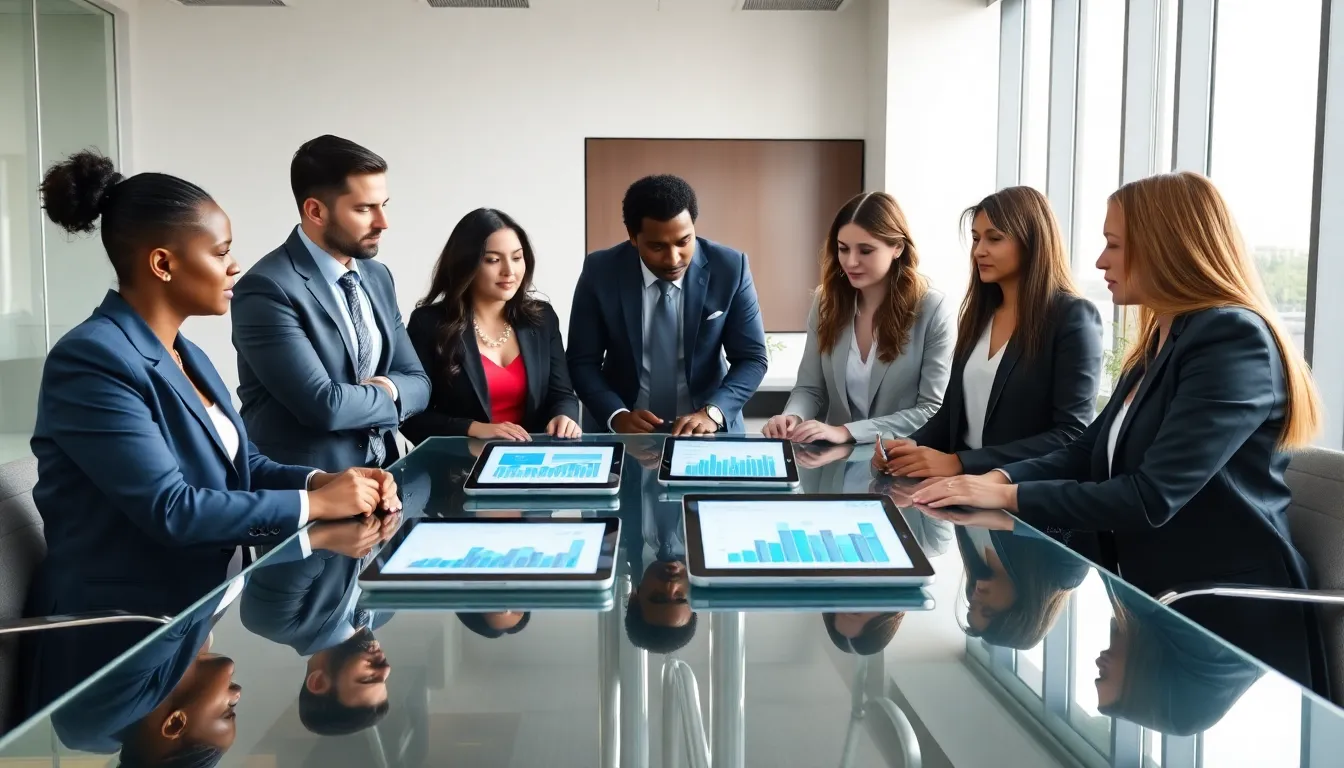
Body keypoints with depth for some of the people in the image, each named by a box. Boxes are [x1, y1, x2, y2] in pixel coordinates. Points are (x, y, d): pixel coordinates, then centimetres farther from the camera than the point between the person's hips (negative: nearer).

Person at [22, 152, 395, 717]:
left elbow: (239, 462, 9)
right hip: (116, 638, -8)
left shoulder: (185, 354, 9)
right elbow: (170, 508, -26)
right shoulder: (90, 360, -21)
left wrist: (322, 479, -11)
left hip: (194, 611, 8)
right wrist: (314, 503, -21)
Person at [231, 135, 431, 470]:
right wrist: (387, 395, -6)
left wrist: (390, 387, -12)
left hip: (380, 475, 5)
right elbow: (323, 405, -22)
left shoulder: (377, 276, 8)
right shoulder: (267, 289, -15)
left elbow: (418, 382, 8)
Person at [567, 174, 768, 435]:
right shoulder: (600, 271, -7)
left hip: (705, 431, 1)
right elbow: (582, 362, -2)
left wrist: (712, 412, -21)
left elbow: (752, 359, -4)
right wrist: (616, 416, -19)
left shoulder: (730, 268, -8)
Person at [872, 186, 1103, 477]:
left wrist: (960, 463, -20)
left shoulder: (1073, 316, -7)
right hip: (966, 486, 5)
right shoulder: (979, 313, 12)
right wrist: (912, 445, -5)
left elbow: (1072, 436, -13)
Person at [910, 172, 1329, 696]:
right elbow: (1089, 453, 7)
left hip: (1227, 621, -8)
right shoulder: (1161, 342, 12)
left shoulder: (1234, 340, -18)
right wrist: (1000, 477, -10)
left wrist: (1010, 498, -22)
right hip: (1155, 604, 8)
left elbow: (1152, 497, -26)